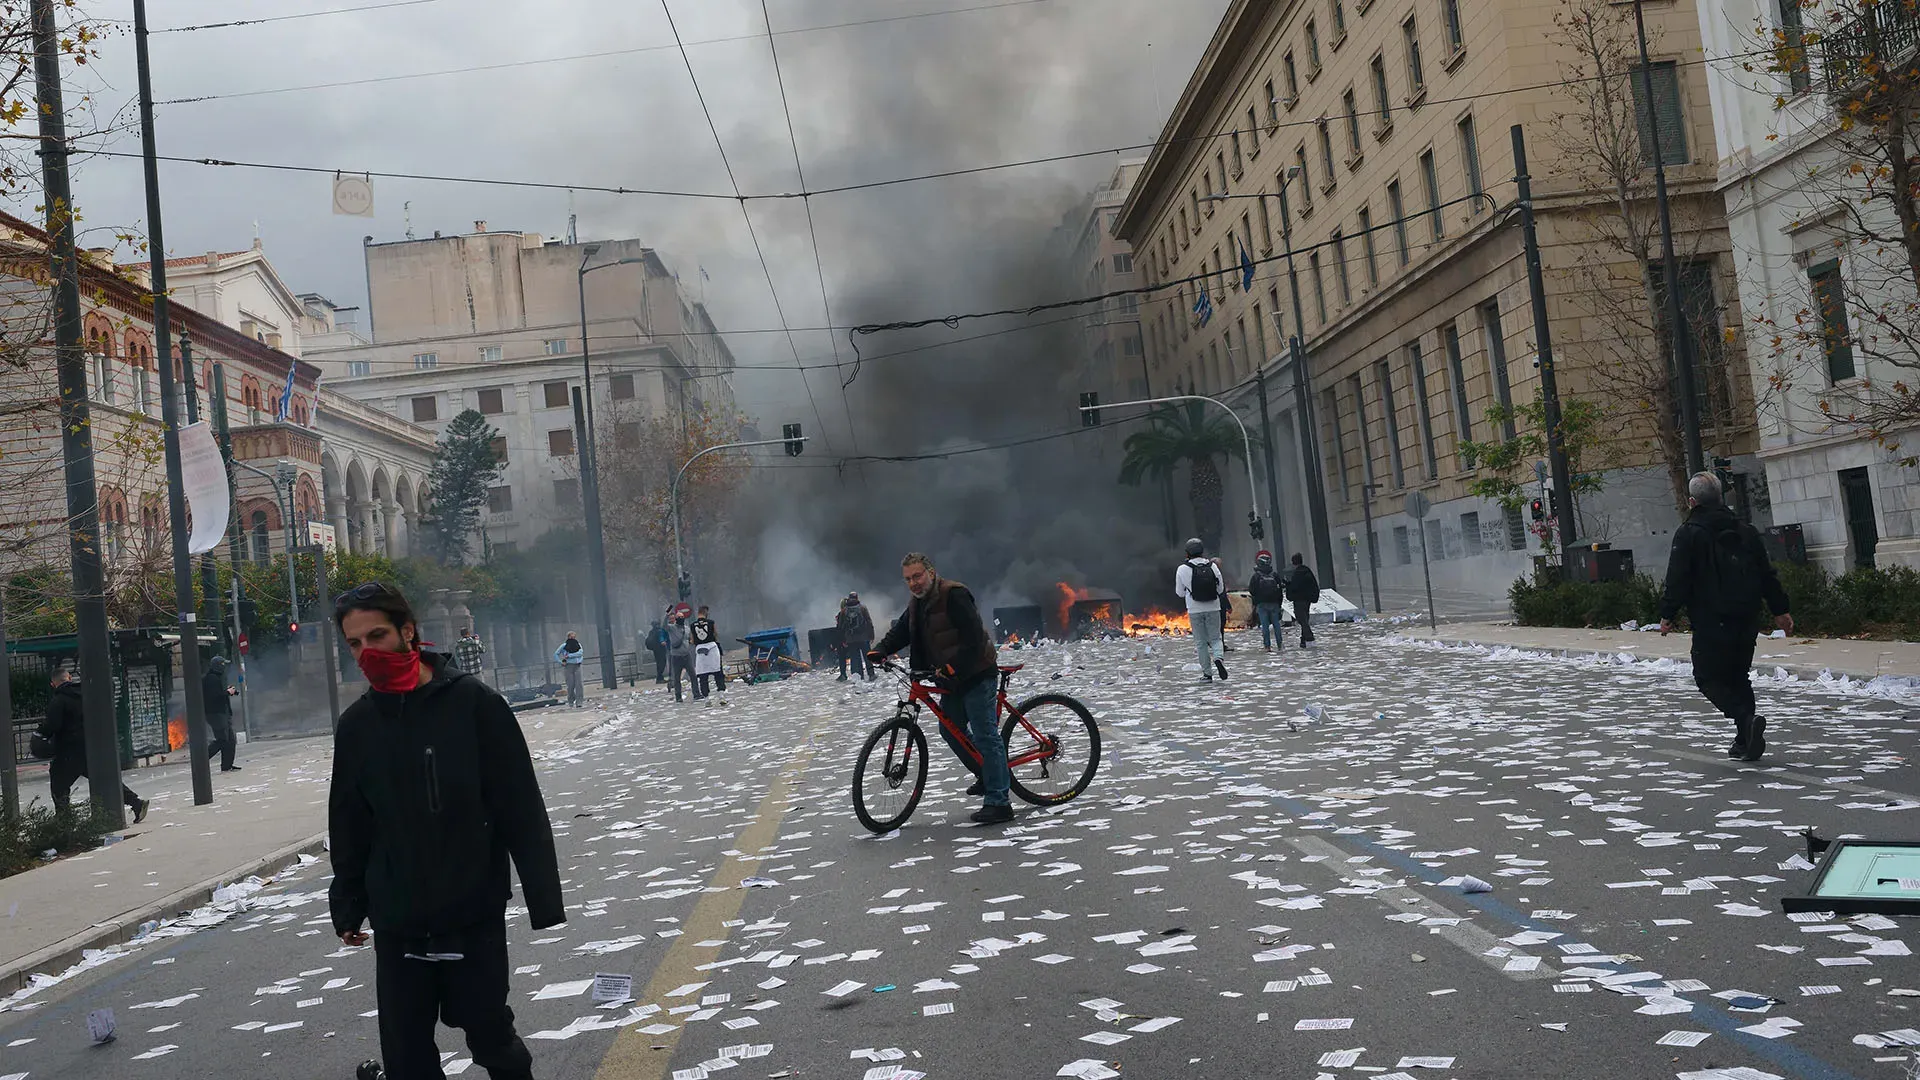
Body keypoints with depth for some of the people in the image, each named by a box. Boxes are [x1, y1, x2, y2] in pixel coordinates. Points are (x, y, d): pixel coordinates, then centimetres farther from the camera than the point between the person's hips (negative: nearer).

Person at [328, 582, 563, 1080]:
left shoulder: (474, 703, -9)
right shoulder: (356, 725, 3)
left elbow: (523, 810, -9)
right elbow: (348, 827, 14)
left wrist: (543, 899, -9)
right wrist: (347, 906, 16)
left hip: (475, 915, -3)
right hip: (396, 926, 4)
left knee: (490, 1037, 8)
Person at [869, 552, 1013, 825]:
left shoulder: (954, 595, -18)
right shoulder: (917, 602, 11)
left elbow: (974, 638, -24)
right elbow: (900, 631, 10)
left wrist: (951, 668, -26)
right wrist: (879, 651, -7)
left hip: (975, 674, -10)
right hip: (951, 678, 10)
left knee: (985, 734, -9)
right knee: (950, 729, 15)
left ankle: (999, 803, -7)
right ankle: (988, 776, 32)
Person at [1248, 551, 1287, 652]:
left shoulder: (1256, 576, -7)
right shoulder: (1275, 574, 1)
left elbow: (1251, 590, -6)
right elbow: (1281, 589, 4)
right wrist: (1279, 603, 12)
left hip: (1261, 604, -2)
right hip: (1274, 603, 2)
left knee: (1264, 625, 0)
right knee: (1276, 624, 10)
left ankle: (1267, 645, -3)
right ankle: (1280, 644, 10)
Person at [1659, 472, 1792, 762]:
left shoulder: (1688, 533, -8)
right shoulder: (1745, 531, 11)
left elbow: (1677, 579, -11)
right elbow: (1767, 574, 15)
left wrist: (1667, 614, -4)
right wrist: (1780, 610, 22)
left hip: (1711, 621, -6)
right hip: (1747, 619, 6)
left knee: (1708, 678, 2)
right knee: (1739, 677, 16)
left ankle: (1747, 719, -20)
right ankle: (1745, 741, 14)